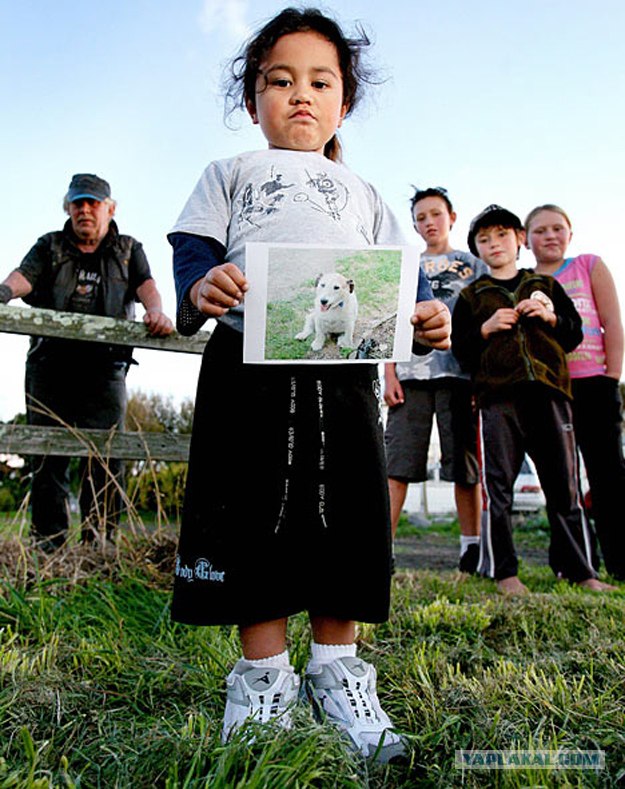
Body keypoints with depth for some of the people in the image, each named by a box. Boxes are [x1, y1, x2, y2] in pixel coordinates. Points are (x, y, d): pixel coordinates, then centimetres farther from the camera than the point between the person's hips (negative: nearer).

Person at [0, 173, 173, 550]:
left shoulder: (128, 250, 18)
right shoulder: (49, 246, 18)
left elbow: (145, 283, 0)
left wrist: (156, 310, -24)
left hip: (104, 367, -1)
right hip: (50, 365, 1)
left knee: (106, 458, -6)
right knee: (49, 455, -1)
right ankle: (49, 545, 5)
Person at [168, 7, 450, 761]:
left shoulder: (362, 191, 26)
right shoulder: (231, 174, 20)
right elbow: (194, 247, 6)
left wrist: (423, 317, -4)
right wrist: (200, 289, -18)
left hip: (345, 371, 2)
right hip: (248, 364, -2)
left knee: (345, 521, 2)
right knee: (253, 520, -1)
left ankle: (336, 670, 19)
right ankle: (264, 677, 15)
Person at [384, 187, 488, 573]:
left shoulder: (473, 265, 16)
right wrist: (389, 376, 0)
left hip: (460, 374, -1)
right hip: (411, 374, 1)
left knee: (465, 467, 1)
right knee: (397, 463, -6)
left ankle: (472, 549, 10)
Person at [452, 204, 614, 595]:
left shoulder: (546, 285, 21)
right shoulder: (471, 296, 16)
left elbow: (575, 334, 18)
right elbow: (460, 349, 9)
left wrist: (550, 316, 0)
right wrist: (486, 328, -7)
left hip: (549, 391, 2)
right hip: (497, 395, -1)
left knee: (564, 485, 4)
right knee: (497, 485, -6)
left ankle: (580, 570, 15)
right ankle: (503, 571, 4)